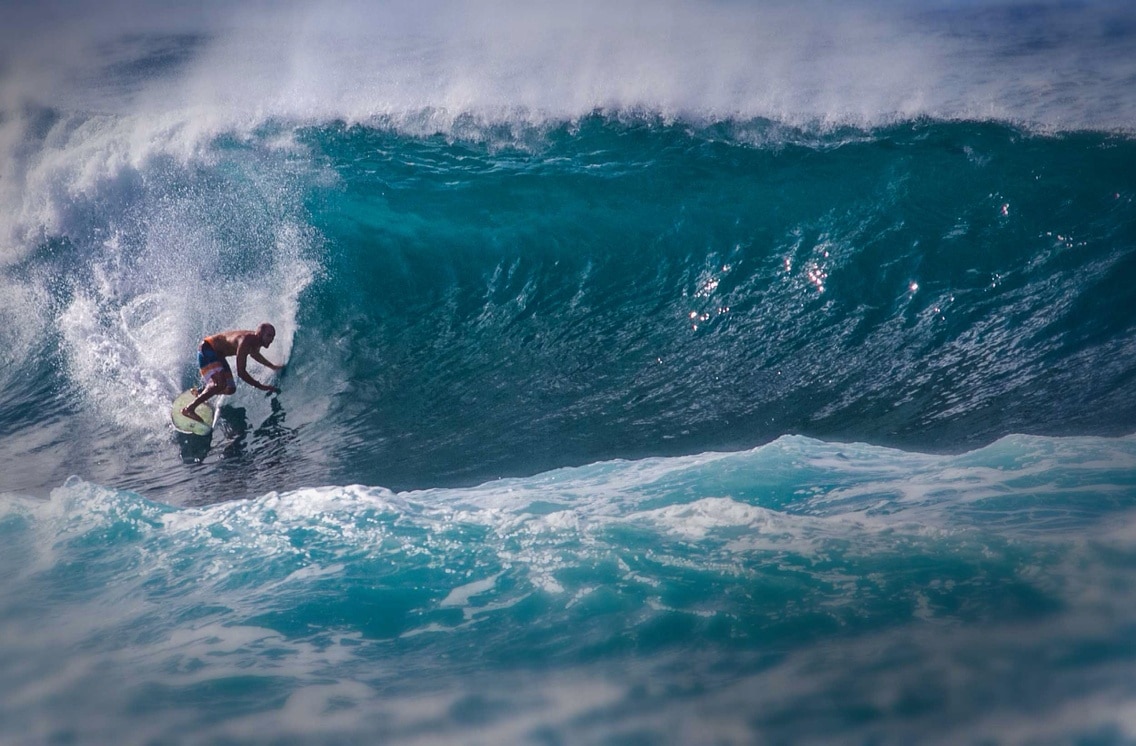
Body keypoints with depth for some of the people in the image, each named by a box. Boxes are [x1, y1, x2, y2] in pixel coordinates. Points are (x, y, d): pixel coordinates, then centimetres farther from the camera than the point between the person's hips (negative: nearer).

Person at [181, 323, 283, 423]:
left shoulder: (256, 342, -4)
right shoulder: (245, 341, -33)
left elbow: (254, 353, 25)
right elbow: (241, 372, -36)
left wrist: (272, 366, 30)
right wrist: (261, 386, -36)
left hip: (218, 355, 10)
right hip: (206, 350, -10)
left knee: (230, 389, 7)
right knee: (220, 384, -30)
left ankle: (200, 392, 28)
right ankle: (189, 409, -26)